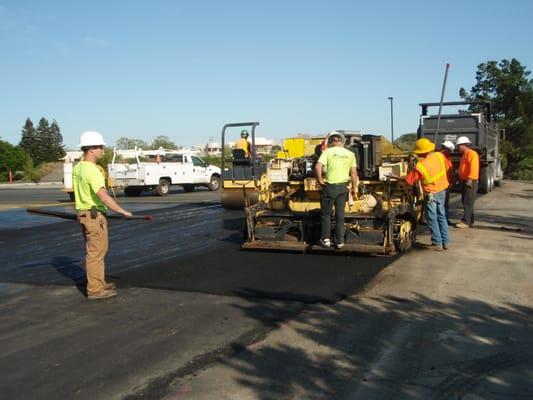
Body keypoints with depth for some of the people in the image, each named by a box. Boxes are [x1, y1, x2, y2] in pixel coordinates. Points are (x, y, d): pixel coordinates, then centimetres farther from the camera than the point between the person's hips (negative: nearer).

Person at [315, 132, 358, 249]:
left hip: (330, 186, -3)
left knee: (326, 213, 12)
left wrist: (320, 179, -5)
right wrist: (354, 188, 9)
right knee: (340, 214, 11)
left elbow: (318, 167, -19)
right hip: (343, 187, 3)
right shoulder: (350, 154, 4)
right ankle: (339, 241, 13)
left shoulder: (327, 151, -6)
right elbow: (354, 173, 2)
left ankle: (325, 239, 14)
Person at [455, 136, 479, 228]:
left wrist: (470, 179, -28)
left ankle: (466, 222, -8)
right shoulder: (464, 155, 20)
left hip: (470, 182, -10)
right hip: (464, 181, 10)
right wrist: (459, 178, 19)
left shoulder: (471, 153, -12)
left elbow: (473, 167, -22)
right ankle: (470, 221, 18)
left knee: (468, 202, -9)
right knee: (466, 202, 12)